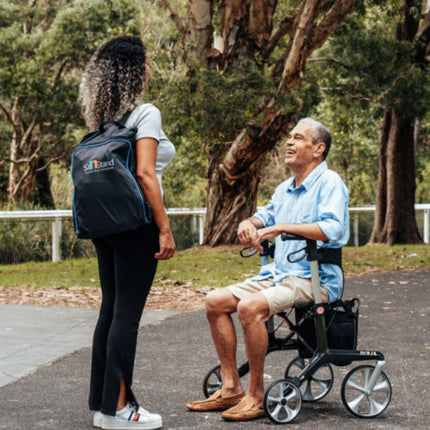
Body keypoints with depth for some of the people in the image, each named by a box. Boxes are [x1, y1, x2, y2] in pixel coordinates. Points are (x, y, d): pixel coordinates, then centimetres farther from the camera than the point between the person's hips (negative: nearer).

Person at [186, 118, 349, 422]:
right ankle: (231, 389, -1)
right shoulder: (285, 189, 19)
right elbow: (267, 216, 28)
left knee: (250, 306, -31)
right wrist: (249, 224, 2)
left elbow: (332, 229, -24)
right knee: (215, 301, -2)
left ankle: (257, 397, -21)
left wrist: (282, 227, -25)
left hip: (315, 278, -9)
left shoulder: (329, 183, -9)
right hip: (278, 273, 9)